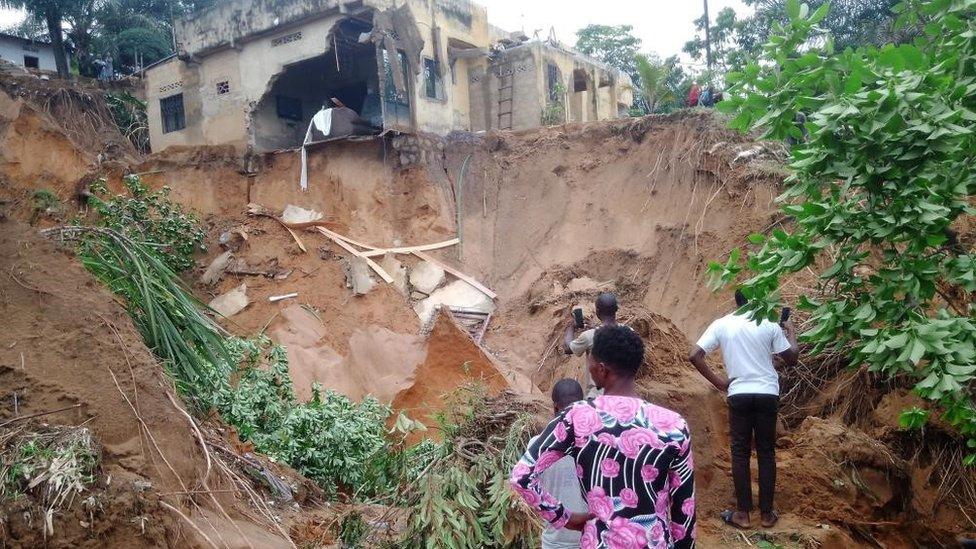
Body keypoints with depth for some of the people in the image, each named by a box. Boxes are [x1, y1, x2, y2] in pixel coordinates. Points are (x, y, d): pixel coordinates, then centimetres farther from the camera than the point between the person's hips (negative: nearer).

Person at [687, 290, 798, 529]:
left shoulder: (721, 324, -1)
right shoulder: (769, 324, -2)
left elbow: (694, 355, -9)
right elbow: (791, 359, 6)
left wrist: (719, 382, -2)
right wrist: (791, 332, 23)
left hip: (739, 395, 0)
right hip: (767, 394, 0)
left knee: (740, 453, 8)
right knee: (766, 452, 11)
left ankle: (742, 513, 11)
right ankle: (766, 513, 17)